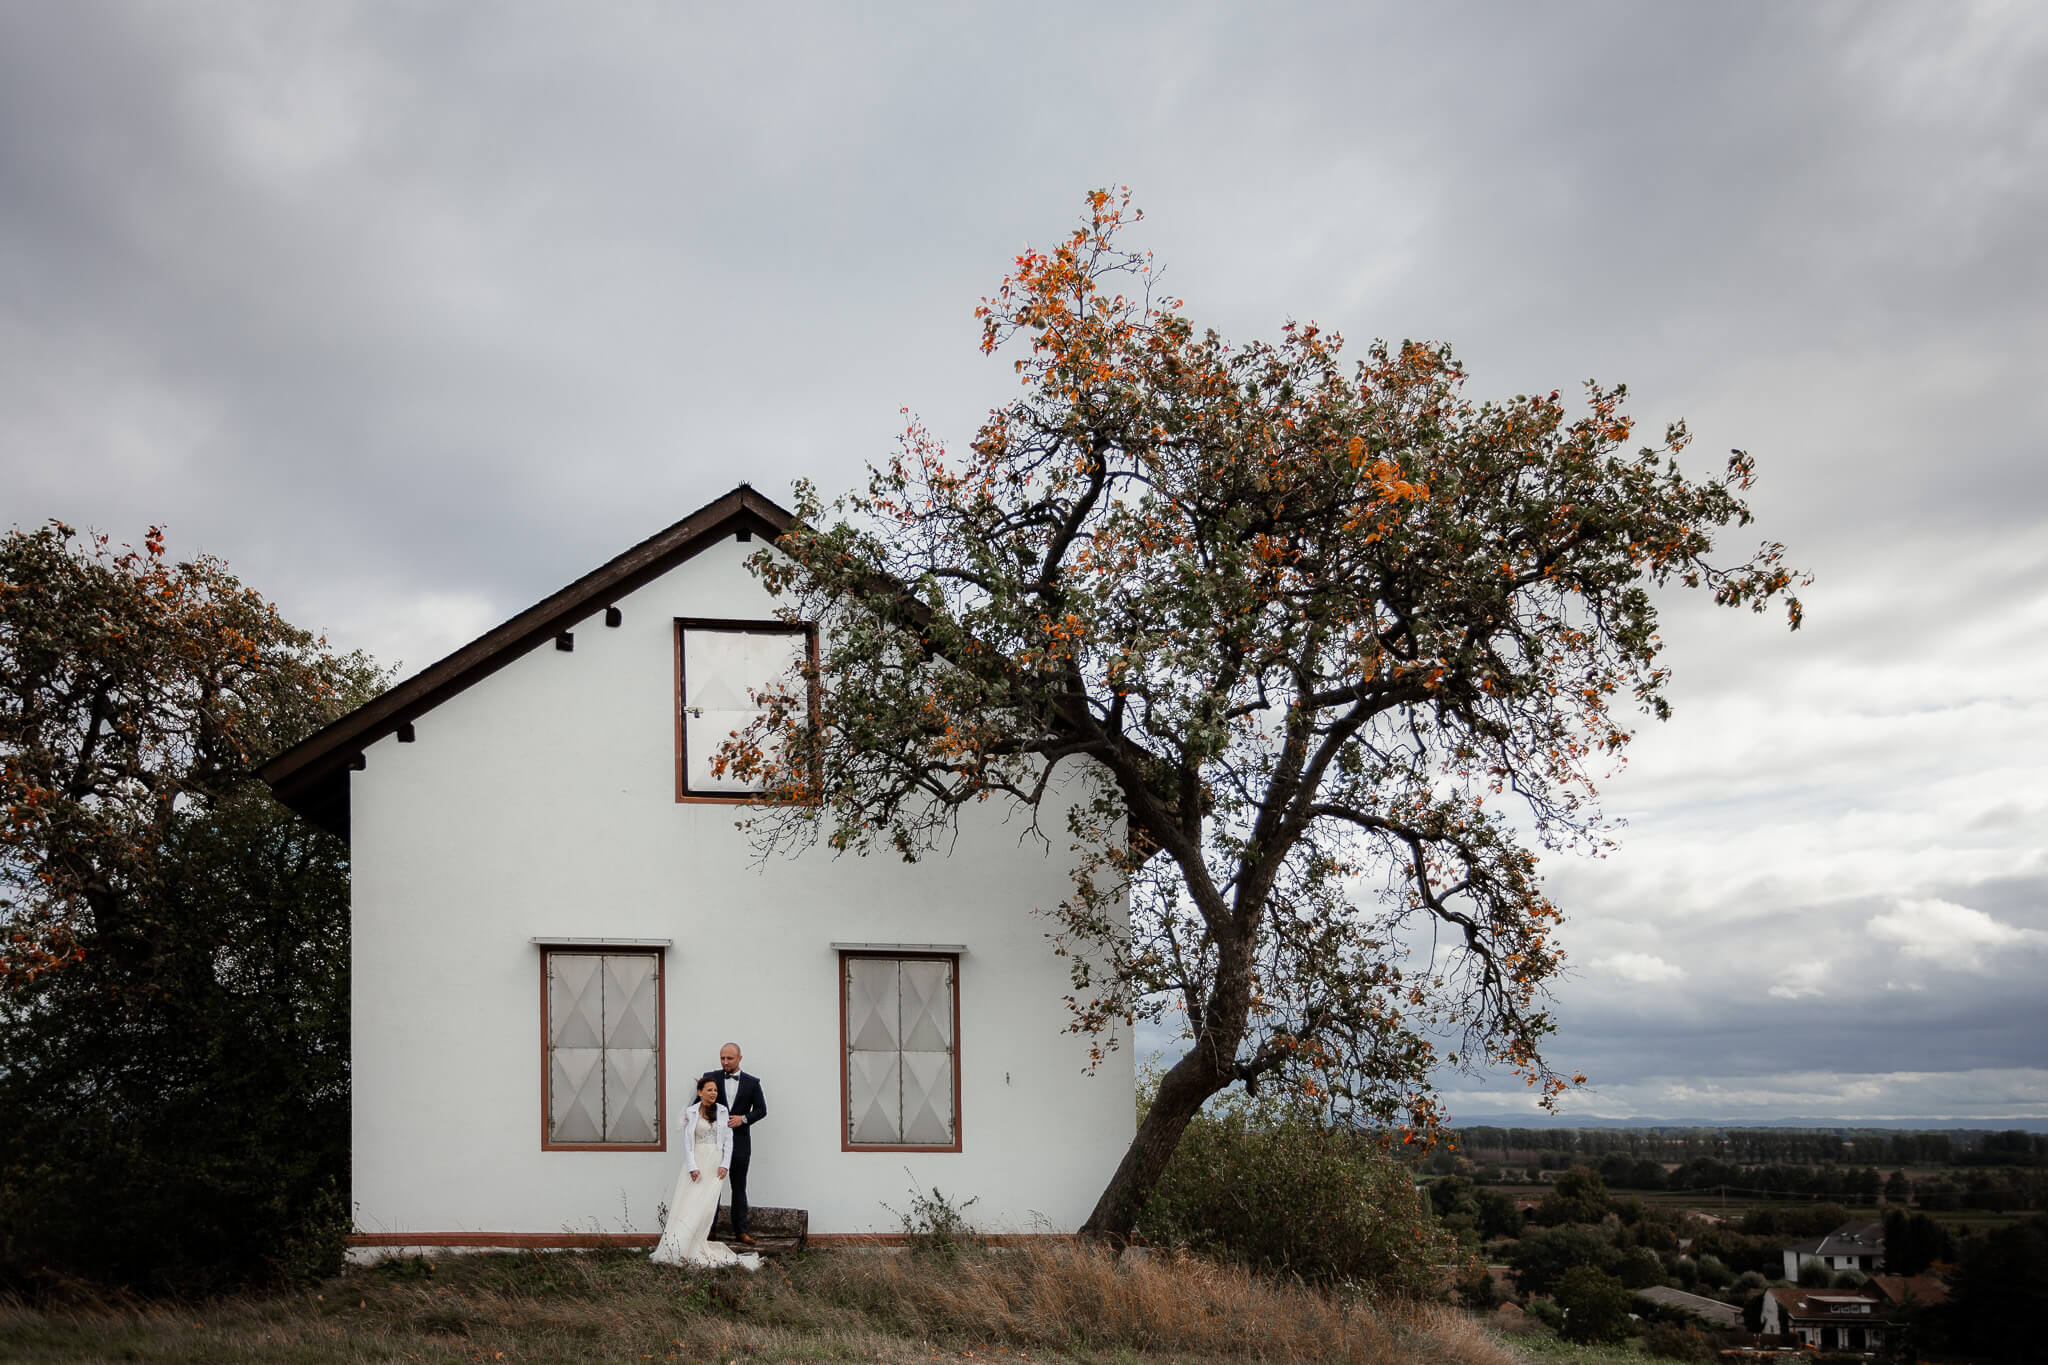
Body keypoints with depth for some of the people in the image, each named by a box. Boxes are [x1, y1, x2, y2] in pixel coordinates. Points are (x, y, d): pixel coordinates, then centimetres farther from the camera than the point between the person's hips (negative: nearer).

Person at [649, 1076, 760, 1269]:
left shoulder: (722, 1112, 8)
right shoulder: (691, 1113, 4)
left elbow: (728, 1140, 7)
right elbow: (687, 1142, 0)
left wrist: (725, 1165, -3)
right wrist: (692, 1167, -9)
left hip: (715, 1163, 1)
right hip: (696, 1161, -1)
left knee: (706, 1203, -10)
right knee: (687, 1203, -6)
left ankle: (693, 1247, -5)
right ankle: (677, 1248, -3)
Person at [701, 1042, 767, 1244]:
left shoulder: (752, 1082, 4)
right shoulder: (711, 1078, 3)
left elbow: (761, 1110, 5)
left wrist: (744, 1118, -11)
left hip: (739, 1142, 0)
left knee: (739, 1187, 6)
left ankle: (740, 1231, 9)